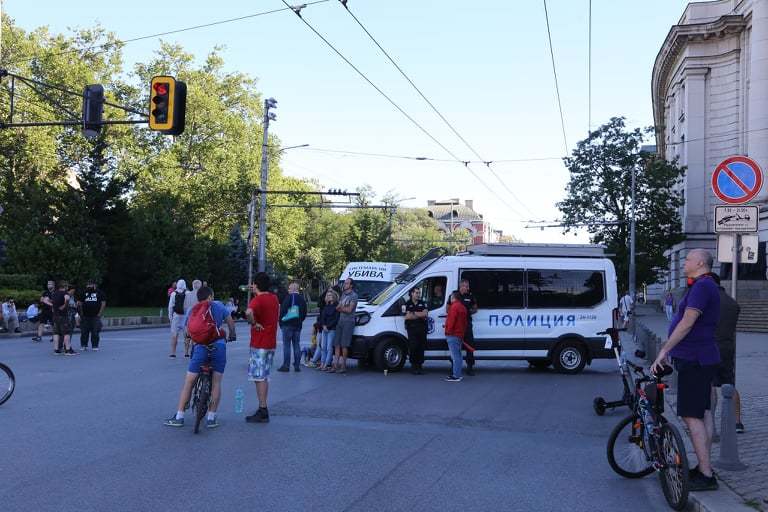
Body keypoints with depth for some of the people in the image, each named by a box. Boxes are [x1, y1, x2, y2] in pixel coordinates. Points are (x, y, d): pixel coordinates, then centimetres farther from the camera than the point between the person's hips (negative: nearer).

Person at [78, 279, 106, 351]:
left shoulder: (99, 293, 3)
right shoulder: (84, 293, 10)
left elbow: (103, 303, 1)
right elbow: (80, 303, 14)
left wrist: (100, 314, -5)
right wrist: (81, 313, 4)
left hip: (95, 316, -2)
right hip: (85, 316, 2)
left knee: (95, 333, -1)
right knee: (84, 332, 3)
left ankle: (95, 346, 6)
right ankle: (83, 346, 12)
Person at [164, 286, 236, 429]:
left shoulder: (192, 310, 11)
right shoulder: (219, 306, 9)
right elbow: (231, 322, 16)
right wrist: (232, 335, 34)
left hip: (200, 347, 0)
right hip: (219, 346, 0)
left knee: (188, 382, 7)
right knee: (216, 382, 7)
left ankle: (179, 417, 9)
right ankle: (211, 418, 6)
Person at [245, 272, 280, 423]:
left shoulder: (258, 299, -16)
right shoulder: (274, 298, 10)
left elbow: (249, 312, -39)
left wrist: (254, 323, -23)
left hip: (259, 344, -8)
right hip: (271, 343, 8)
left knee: (259, 378, -4)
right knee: (264, 377, 15)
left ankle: (262, 412, -4)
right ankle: (263, 409, 20)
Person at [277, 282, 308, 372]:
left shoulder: (288, 298, -10)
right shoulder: (302, 299, 8)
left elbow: (282, 310, -13)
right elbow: (304, 313, 11)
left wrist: (281, 322, -2)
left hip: (287, 324, -5)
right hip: (298, 325, 5)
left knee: (286, 345, -2)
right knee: (297, 345, 8)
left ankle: (286, 365, -3)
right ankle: (297, 366, 8)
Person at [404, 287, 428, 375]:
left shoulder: (423, 303, 15)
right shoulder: (407, 304, 6)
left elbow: (425, 313, -2)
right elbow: (407, 317, -6)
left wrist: (413, 313, -6)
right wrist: (420, 315, -2)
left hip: (422, 328, 3)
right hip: (412, 328, -3)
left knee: (421, 347, 0)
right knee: (413, 347, -8)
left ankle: (419, 366, 8)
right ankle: (413, 366, 0)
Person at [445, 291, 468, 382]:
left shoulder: (454, 307, -13)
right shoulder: (463, 307, 18)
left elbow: (451, 320, -20)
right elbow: (465, 322, 21)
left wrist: (448, 331, -14)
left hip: (453, 335, -10)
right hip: (460, 334, 10)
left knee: (455, 356, -10)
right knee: (457, 355, 15)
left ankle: (456, 376, -11)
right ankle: (457, 374, 19)